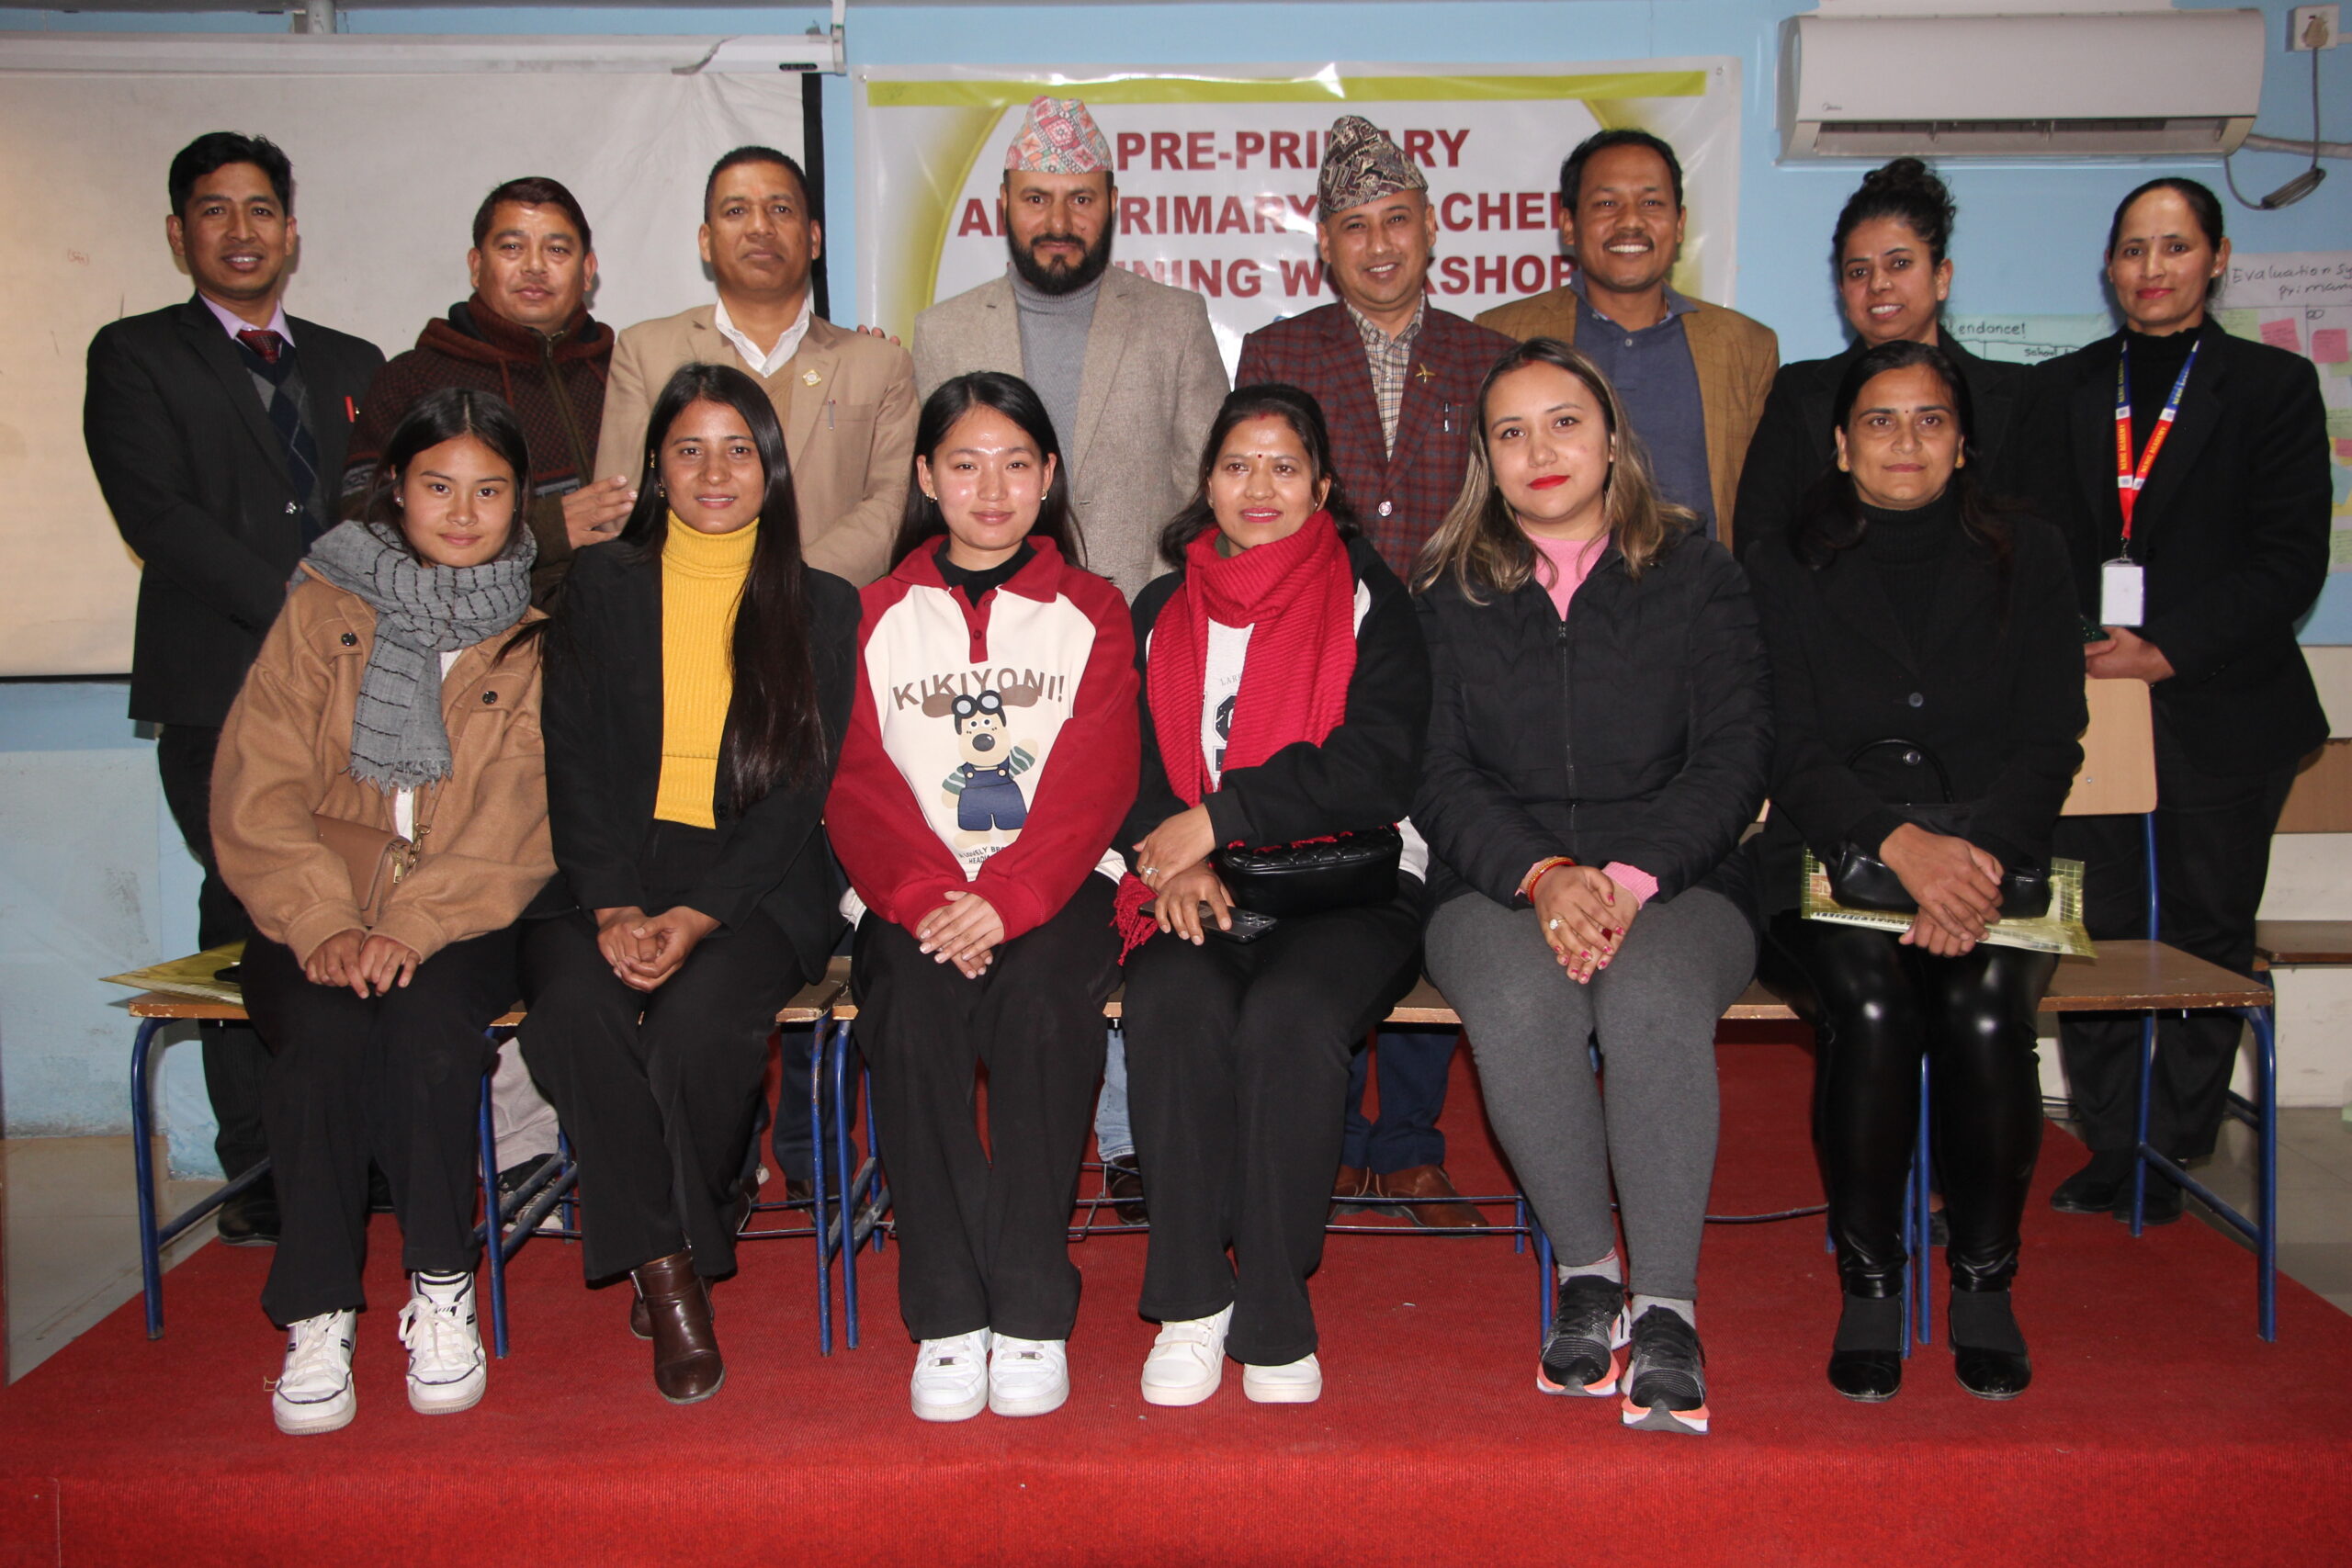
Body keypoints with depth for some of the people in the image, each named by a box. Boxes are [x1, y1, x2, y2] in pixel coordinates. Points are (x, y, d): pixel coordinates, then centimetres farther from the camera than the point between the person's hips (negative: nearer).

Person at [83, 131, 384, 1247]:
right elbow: (158, 515, -5)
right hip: (220, 690, -3)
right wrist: (301, 609, -14)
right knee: (251, 917, -4)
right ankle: (260, 1173, 5)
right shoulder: (136, 357, 9)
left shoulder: (352, 365, 21)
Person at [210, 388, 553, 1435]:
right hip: (318, 914, 1)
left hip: (466, 918, -1)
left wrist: (411, 926, -19)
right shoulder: (324, 607, 8)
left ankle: (441, 1290, -13)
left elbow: (518, 828, -5)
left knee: (430, 1021, -30)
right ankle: (316, 1318, -16)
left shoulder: (541, 633, 5)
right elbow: (255, 791, 0)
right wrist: (325, 922, -15)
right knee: (325, 1033, -28)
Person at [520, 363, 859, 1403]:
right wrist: (611, 907, -12)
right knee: (575, 1006, -30)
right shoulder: (600, 587, 13)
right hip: (609, 875, 2)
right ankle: (666, 1265, -14)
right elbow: (574, 762, 5)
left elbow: (801, 791, 0)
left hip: (755, 886, -1)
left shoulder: (822, 609, 9)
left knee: (699, 1019, -31)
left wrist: (697, 918, -14)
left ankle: (682, 1244, -5)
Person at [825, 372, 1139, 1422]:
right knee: (911, 1013, -30)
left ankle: (1033, 1313, -22)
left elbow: (1095, 779, -2)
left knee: (1040, 1003, -32)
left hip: (1055, 887, -1)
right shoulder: (880, 614, 15)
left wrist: (1008, 897, -19)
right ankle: (947, 1317, -20)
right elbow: (857, 782, 4)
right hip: (917, 892, 1)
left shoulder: (1091, 610, 12)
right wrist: (927, 895, -16)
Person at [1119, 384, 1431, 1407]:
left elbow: (1375, 769, -6)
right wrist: (1177, 862, -12)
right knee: (1172, 1005, -31)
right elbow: (1127, 767, 9)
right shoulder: (1160, 612, 19)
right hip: (1195, 893, 2)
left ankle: (1274, 1322, -19)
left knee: (1289, 1016, -33)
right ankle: (1190, 1303, -19)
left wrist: (1219, 816, -12)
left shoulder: (1369, 601, 9)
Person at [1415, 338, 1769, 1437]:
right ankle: (1587, 1276, -16)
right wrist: (1541, 875, -14)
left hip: (1672, 882, 0)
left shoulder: (1694, 575, 10)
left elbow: (1734, 753, 1)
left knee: (1654, 1004, -34)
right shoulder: (1450, 593, 12)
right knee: (1520, 1007, -33)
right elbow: (1439, 773, 4)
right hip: (1500, 884, 1)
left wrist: (1628, 875, -15)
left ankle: (1665, 1308, -27)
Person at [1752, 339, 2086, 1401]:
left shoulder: (2027, 559, 14)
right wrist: (1903, 844, -20)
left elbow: (2049, 743, 4)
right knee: (1869, 1007, -31)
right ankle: (1868, 1282, -12)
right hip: (1828, 871, -1)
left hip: (1992, 864, 1)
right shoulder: (1785, 571, 10)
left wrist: (1979, 856, -16)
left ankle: (1984, 1282, -7)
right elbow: (1791, 754, -1)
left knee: (1984, 1014, -29)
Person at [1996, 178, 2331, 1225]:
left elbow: (2291, 558, -3)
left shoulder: (2274, 386, 6)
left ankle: (2171, 1156, 11)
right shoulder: (2058, 390, 13)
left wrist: (2169, 650, -13)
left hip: (2220, 713, -1)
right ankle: (2112, 1150, 9)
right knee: (2099, 933, 1)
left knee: (2206, 935, 2)